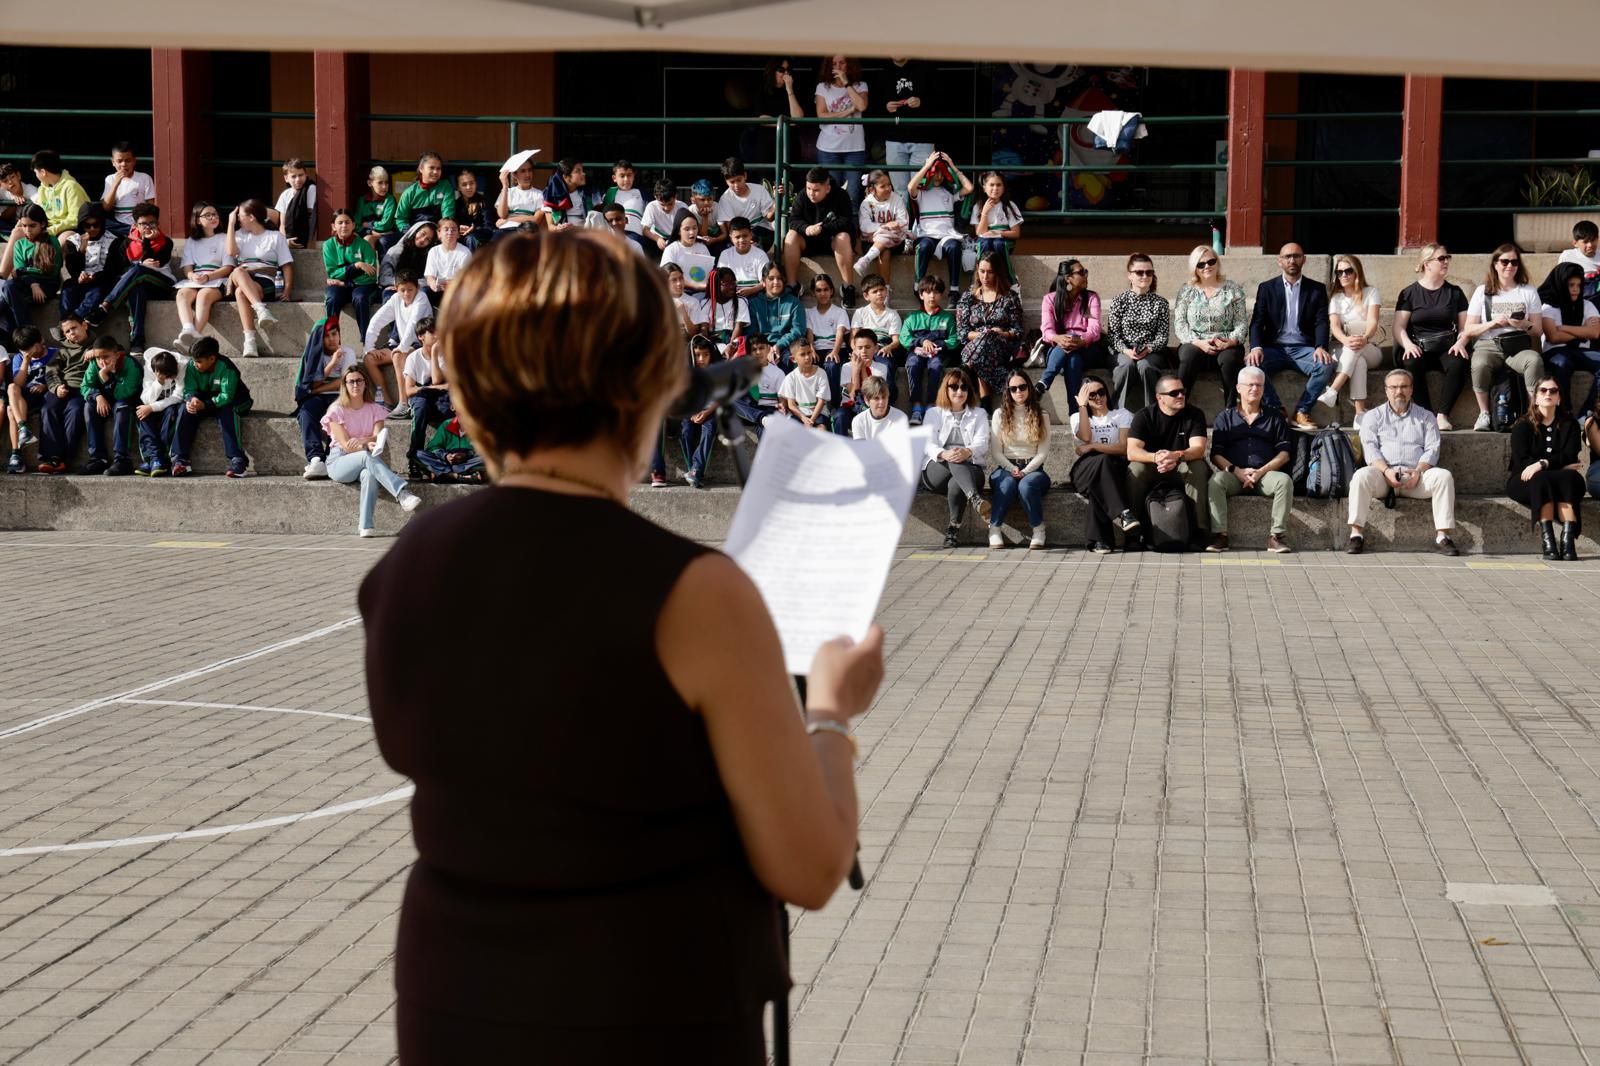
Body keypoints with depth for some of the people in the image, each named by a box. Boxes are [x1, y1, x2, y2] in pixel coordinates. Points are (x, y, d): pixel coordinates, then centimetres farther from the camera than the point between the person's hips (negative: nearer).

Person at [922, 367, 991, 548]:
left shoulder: (978, 414, 20)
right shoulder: (934, 413, 18)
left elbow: (982, 443, 0)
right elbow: (928, 444, 0)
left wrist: (968, 452, -26)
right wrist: (944, 454, -26)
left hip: (970, 468, 0)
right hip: (936, 469, 0)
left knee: (955, 484, -38)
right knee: (954, 461, -38)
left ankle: (954, 528, -29)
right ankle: (976, 499, -59)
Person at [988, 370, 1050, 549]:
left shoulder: (1041, 416, 10)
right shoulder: (1000, 414, 10)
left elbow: (1043, 452, 2)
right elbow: (996, 451, 4)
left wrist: (1025, 471, -13)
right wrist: (1012, 469, -13)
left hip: (1032, 469, 0)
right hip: (1005, 468, 0)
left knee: (1026, 485, -37)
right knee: (1007, 484, -38)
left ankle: (1038, 529, -20)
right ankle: (994, 530, -29)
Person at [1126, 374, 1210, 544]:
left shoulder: (1194, 414, -5)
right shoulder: (1144, 416, -7)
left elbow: (1198, 449, -18)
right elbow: (1132, 452, -19)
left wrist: (1177, 456, -41)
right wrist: (1155, 457, -41)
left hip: (1182, 469, 0)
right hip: (1152, 469, 0)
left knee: (1198, 467, -31)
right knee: (1135, 469, -31)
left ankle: (1200, 528, -30)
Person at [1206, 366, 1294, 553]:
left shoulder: (1274, 418, 19)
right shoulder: (1225, 416, 17)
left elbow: (1285, 452, 8)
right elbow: (1216, 454, 7)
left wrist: (1262, 471, -8)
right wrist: (1237, 471, -11)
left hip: (1265, 473, 1)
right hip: (1233, 473, 0)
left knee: (1284, 480, -31)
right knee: (1215, 480, -33)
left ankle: (1276, 535, -30)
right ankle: (1219, 535, -35)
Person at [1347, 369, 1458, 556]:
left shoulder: (1426, 417, 21)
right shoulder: (1373, 416, 18)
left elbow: (1432, 449, 8)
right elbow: (1370, 448, 3)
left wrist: (1418, 472, -13)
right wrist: (1386, 471, -16)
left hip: (1415, 475, 1)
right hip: (1383, 472, -1)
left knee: (1444, 476, -29)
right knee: (1362, 475, -34)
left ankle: (1442, 536, -29)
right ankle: (1356, 533, -33)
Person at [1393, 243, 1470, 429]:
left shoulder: (1454, 292, 14)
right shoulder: (1409, 293, 8)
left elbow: (1465, 327, 11)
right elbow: (1399, 327, 1)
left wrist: (1460, 343, -11)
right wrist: (1408, 344, -19)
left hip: (1446, 348, 1)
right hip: (1418, 348, -1)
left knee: (1458, 364, -33)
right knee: (1411, 363, -36)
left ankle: (1442, 414, -28)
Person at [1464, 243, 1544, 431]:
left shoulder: (1529, 291, 15)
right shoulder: (1482, 292, 12)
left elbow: (1539, 330, 10)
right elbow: (1469, 330, 7)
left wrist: (1525, 325, -12)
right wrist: (1492, 323, -9)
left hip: (1519, 346, 1)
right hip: (1488, 345, -1)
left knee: (1535, 360, -35)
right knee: (1479, 364, -37)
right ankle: (1484, 414, -22)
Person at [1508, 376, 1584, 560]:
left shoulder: (1569, 424, 8)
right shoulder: (1522, 426, 3)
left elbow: (1570, 457, -7)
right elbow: (1521, 461, -11)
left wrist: (1543, 464, -25)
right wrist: (1561, 464, -15)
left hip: (1561, 480, 2)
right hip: (1524, 481, -2)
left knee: (1571, 478, -31)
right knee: (1541, 480, -35)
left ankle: (1568, 539, -45)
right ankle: (1547, 540, -46)